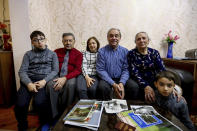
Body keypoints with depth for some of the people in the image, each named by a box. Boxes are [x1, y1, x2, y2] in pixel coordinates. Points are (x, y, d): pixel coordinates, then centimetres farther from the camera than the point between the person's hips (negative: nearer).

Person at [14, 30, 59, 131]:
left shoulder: (52, 54, 16)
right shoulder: (28, 54, 18)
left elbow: (55, 70, 4)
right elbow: (22, 71, 6)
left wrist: (44, 81, -14)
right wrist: (29, 83, -13)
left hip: (44, 80, -2)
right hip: (29, 80, 2)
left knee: (39, 102, -29)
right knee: (20, 104, -23)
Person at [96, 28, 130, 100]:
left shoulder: (125, 51, 5)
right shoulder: (101, 51, -1)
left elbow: (126, 69, 0)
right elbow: (100, 70, -7)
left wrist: (121, 83, -20)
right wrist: (113, 84, -18)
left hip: (121, 79, 2)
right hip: (107, 79, -2)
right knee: (103, 86, -33)